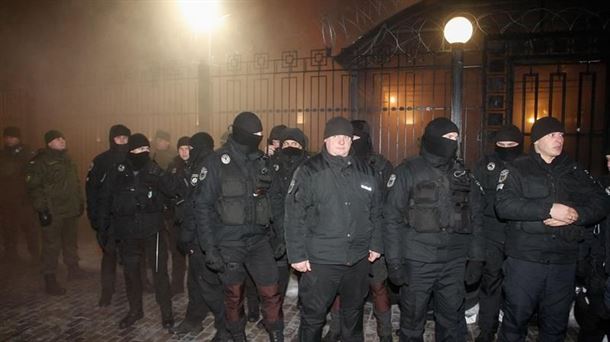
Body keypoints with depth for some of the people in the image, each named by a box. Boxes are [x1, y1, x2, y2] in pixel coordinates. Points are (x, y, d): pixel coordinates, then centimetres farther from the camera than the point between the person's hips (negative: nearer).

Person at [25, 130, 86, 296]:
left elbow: (76, 182, 21)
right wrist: (41, 209, -18)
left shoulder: (67, 159, 14)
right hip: (52, 212, -7)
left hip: (71, 209, 7)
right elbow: (34, 187, -14)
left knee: (71, 241, 19)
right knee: (52, 246, -2)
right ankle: (50, 279, 7)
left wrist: (80, 201, 18)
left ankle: (73, 268, 34)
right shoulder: (40, 161, -10)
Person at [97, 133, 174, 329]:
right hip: (127, 231, 2)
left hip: (152, 230, -2)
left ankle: (166, 312, 17)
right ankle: (135, 310, 35)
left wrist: (158, 179, -29)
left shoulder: (154, 170, -3)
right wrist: (103, 229, 6)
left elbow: (171, 191, -13)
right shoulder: (118, 172, -2)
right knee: (130, 271, 16)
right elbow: (105, 200, 5)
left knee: (159, 271, 1)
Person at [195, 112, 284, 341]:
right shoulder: (216, 162, -8)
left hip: (258, 240, 3)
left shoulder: (262, 161, 3)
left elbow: (272, 199, 11)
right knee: (234, 295, 12)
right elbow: (203, 206, -8)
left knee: (271, 292, 2)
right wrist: (209, 248, -11)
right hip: (228, 243, -2)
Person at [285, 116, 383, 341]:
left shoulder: (365, 171, 6)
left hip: (358, 259, 4)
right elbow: (294, 216, -11)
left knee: (354, 312, 21)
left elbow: (376, 211, 13)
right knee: (313, 315, 8)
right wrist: (297, 254, -13)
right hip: (320, 260, -4)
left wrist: (376, 244, 10)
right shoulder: (309, 171, -8)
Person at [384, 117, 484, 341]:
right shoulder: (408, 172, -4)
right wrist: (394, 262, -11)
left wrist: (476, 258, 8)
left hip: (454, 263, 4)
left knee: (452, 321, 13)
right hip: (417, 262, -3)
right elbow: (392, 218, -7)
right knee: (412, 321, 9)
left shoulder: (462, 174, 10)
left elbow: (474, 218, 13)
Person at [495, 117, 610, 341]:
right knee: (516, 318, 6)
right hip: (525, 258, -4)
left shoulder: (574, 171, 13)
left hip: (564, 261, 4)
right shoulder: (518, 169, 0)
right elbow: (504, 205, -14)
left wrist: (576, 214, -14)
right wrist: (549, 209, -21)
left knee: (556, 323, 16)